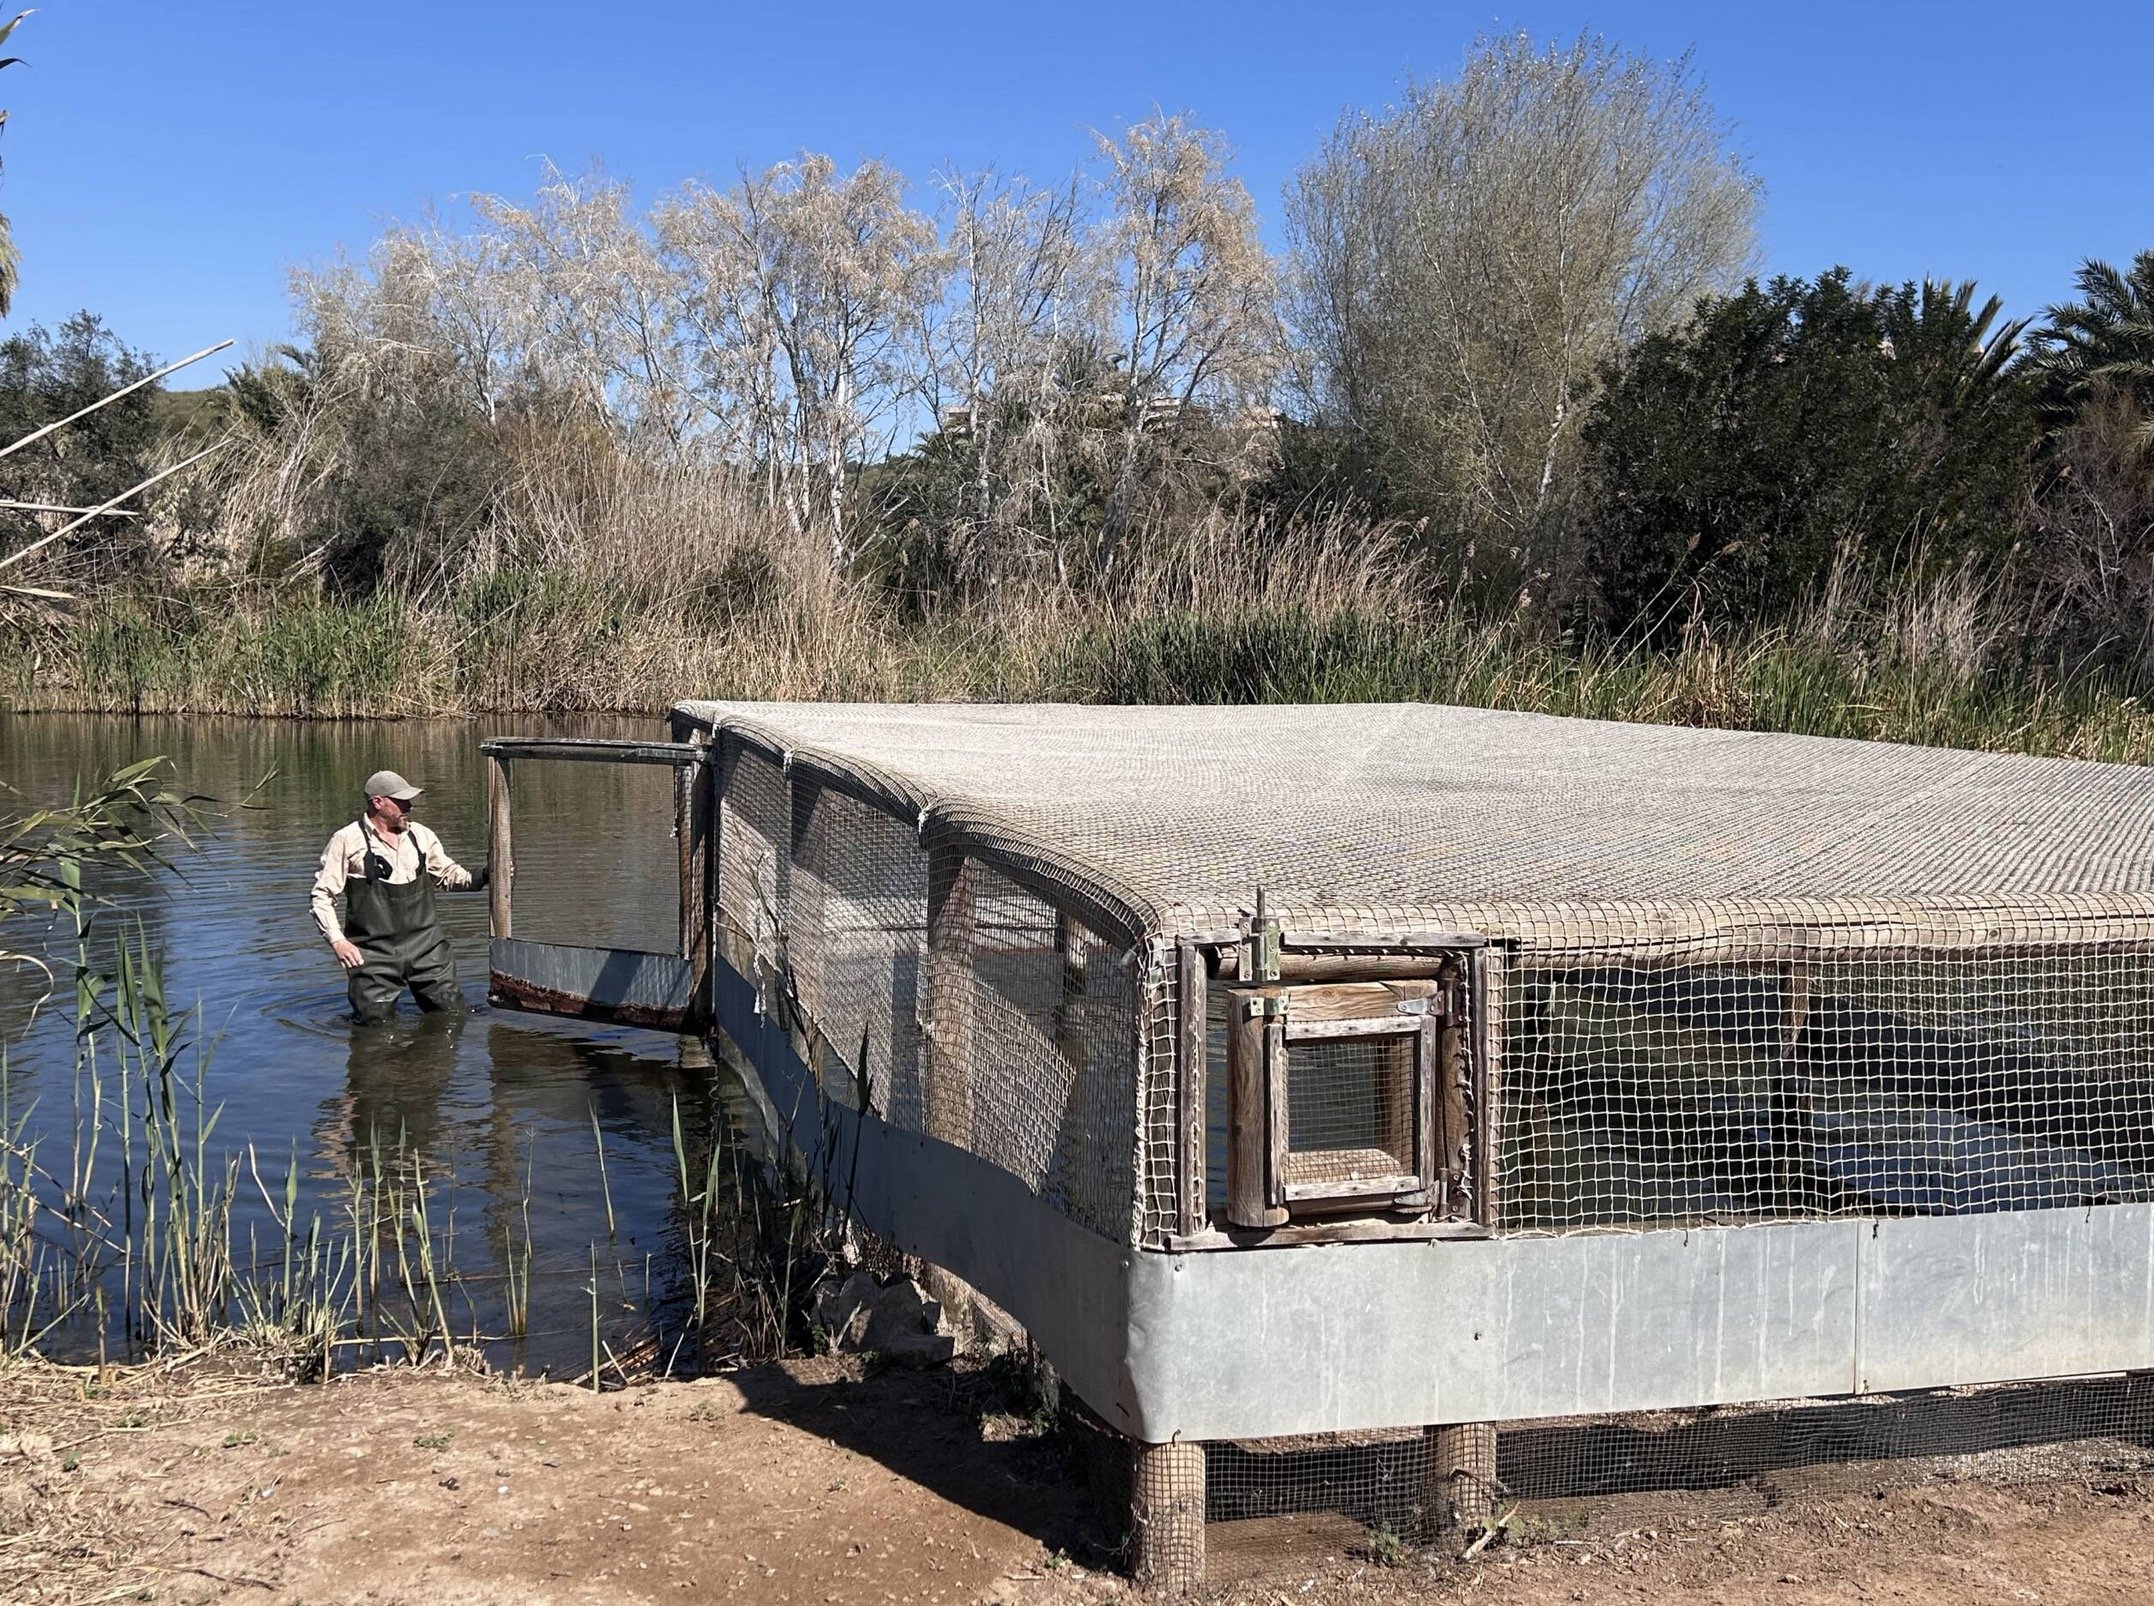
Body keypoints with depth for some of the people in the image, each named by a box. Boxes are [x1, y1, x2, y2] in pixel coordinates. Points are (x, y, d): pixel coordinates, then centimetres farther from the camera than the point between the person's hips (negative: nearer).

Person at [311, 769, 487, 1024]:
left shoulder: (422, 835, 9)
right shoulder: (347, 841, -4)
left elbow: (448, 875, 21)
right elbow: (322, 896, -1)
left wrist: (483, 875, 3)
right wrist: (337, 940, -12)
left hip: (426, 946, 4)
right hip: (374, 953, -4)